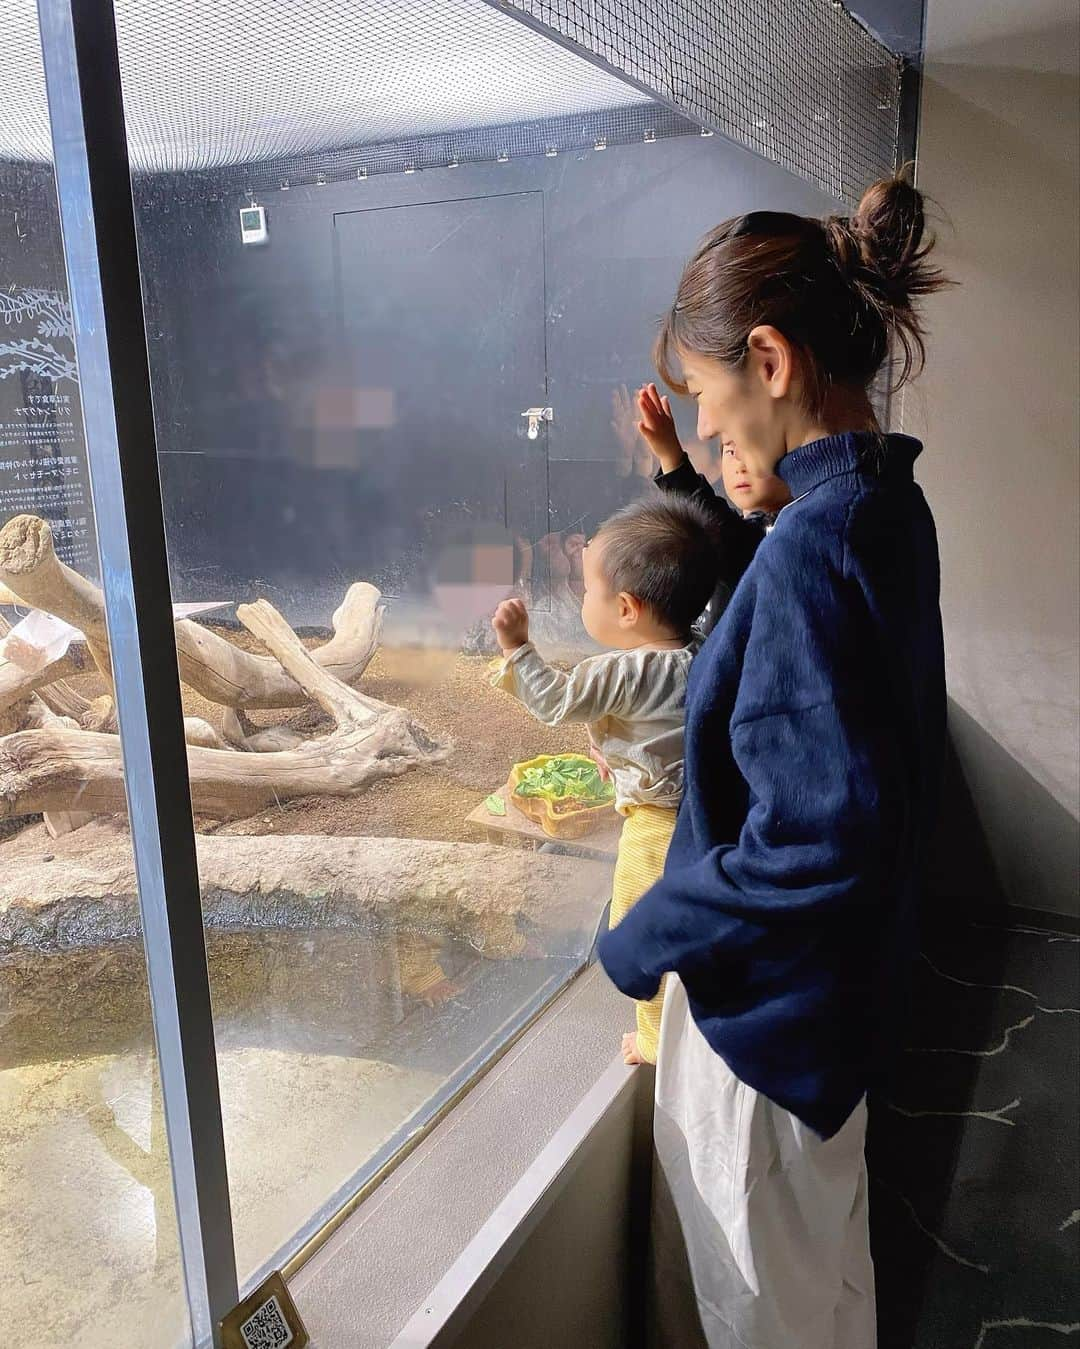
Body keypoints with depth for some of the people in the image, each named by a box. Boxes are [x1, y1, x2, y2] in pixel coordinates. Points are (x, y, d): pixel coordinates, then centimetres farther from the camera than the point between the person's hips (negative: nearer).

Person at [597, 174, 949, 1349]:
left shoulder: (813, 544, -29)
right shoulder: (889, 506, 1)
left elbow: (818, 835, -31)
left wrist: (642, 941, -17)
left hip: (768, 990, -9)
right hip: (840, 979, 9)